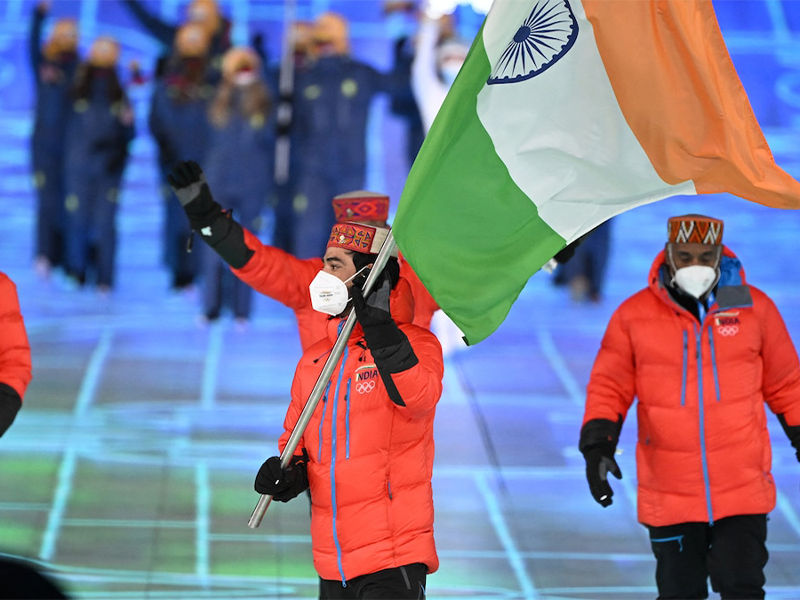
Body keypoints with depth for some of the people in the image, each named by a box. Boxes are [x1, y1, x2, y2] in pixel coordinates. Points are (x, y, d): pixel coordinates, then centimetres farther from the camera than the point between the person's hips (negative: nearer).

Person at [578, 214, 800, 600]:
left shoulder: (755, 307, 3)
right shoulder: (634, 314, 1)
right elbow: (609, 389, 3)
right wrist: (597, 446, -11)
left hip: (743, 491, 0)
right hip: (669, 493, 0)